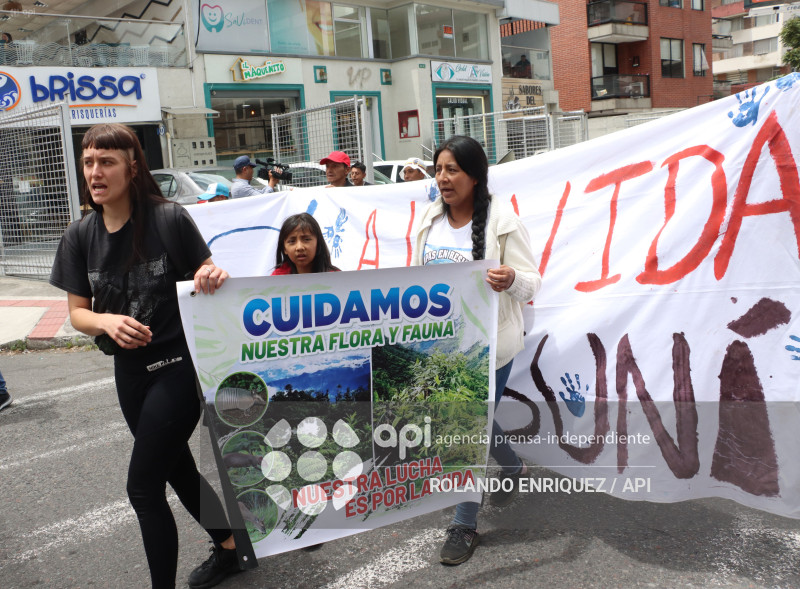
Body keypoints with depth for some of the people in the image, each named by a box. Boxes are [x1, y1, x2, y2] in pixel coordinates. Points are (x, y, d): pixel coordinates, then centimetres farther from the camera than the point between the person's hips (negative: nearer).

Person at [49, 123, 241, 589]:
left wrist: (213, 277, -29)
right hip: (129, 369, 6)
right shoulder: (81, 236, 0)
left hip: (178, 362, -6)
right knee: (177, 468, 21)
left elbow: (207, 275, -6)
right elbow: (77, 312, 2)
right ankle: (228, 547, 44)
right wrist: (107, 321, -19)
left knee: (143, 485, -7)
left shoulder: (169, 218, -14)